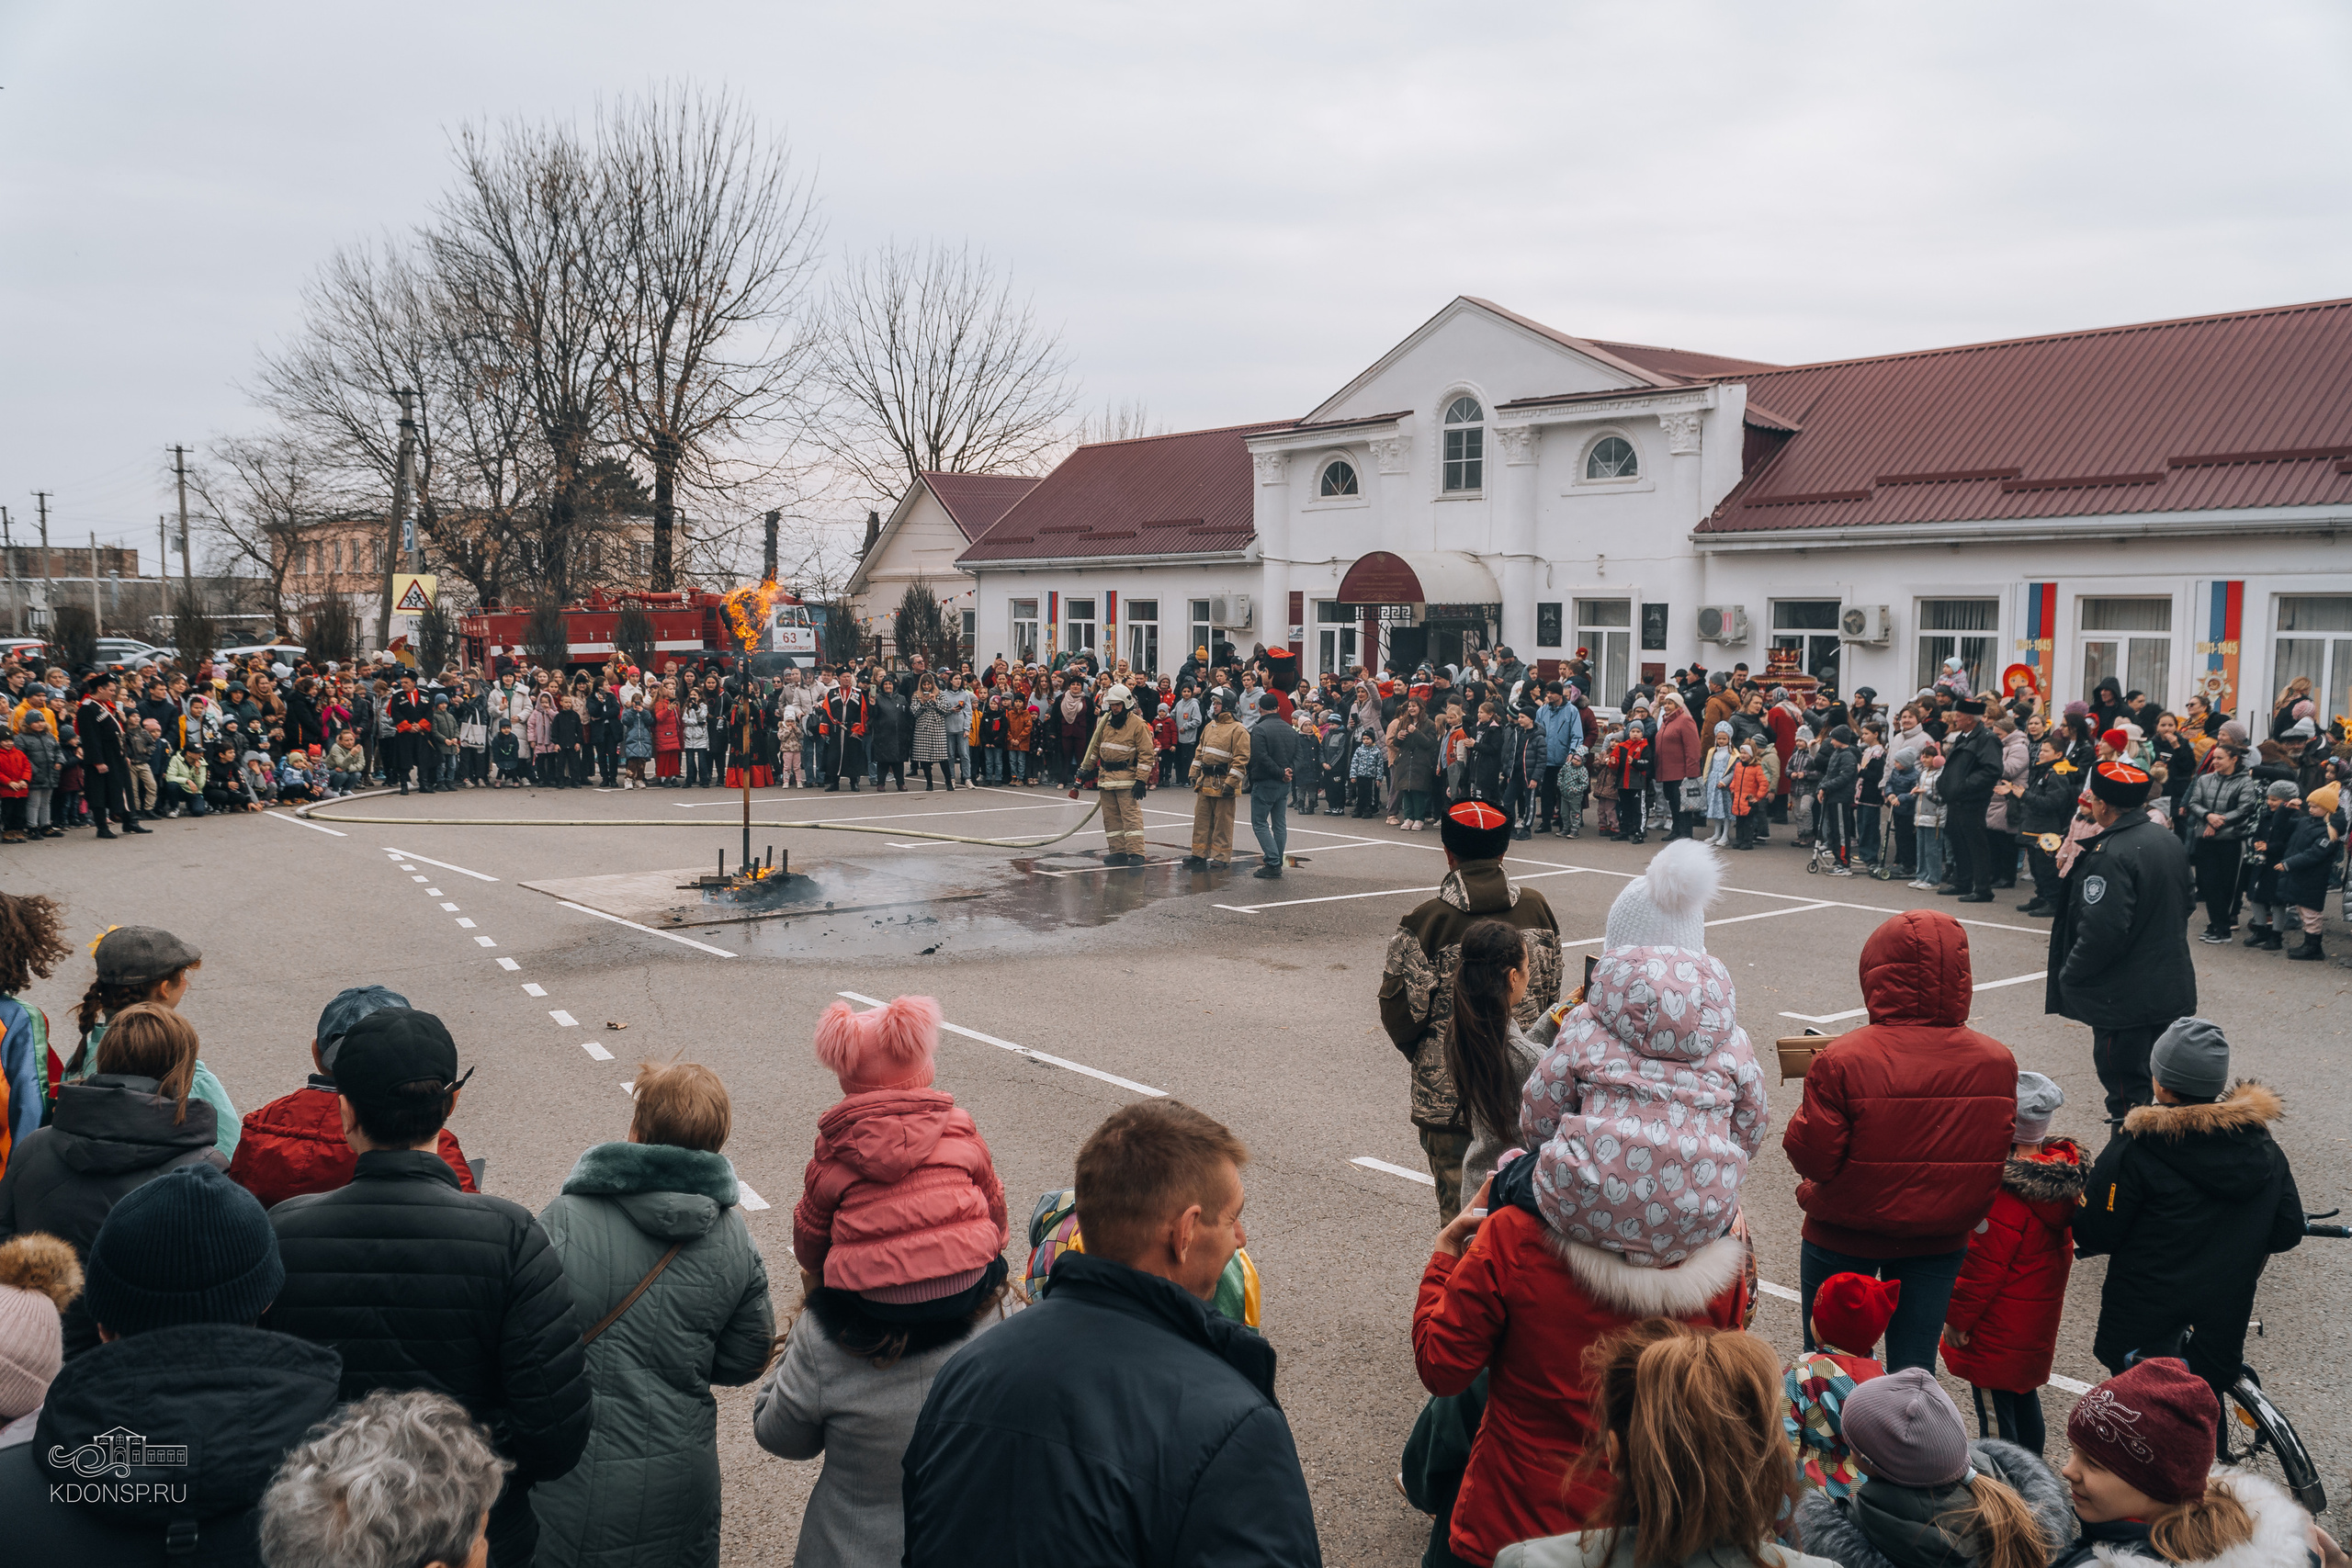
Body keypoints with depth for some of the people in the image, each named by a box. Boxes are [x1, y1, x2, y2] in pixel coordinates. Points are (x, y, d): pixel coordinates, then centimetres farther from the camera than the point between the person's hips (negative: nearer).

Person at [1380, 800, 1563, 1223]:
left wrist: (1420, 1054, 11)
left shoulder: (1426, 921, -16)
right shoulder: (1537, 908, -1)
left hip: (1449, 1091, -4)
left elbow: (1399, 1010, -9)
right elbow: (1552, 991, 11)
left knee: (1459, 1207, 7)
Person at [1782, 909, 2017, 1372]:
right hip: (1941, 1243, 3)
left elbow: (1812, 1157, -20)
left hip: (1845, 1240, -3)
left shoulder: (1842, 1061, -24)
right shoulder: (1997, 1061, -10)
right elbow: (1997, 1157, 1)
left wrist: (1806, 1114, -3)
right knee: (1915, 1368, 17)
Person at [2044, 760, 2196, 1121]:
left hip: (2125, 998, -9)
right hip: (2173, 989, 9)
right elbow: (2186, 905, 19)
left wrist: (2068, 976, -16)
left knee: (2128, 1094, 0)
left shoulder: (2111, 855, -24)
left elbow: (2102, 932, -29)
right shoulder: (2170, 841, 7)